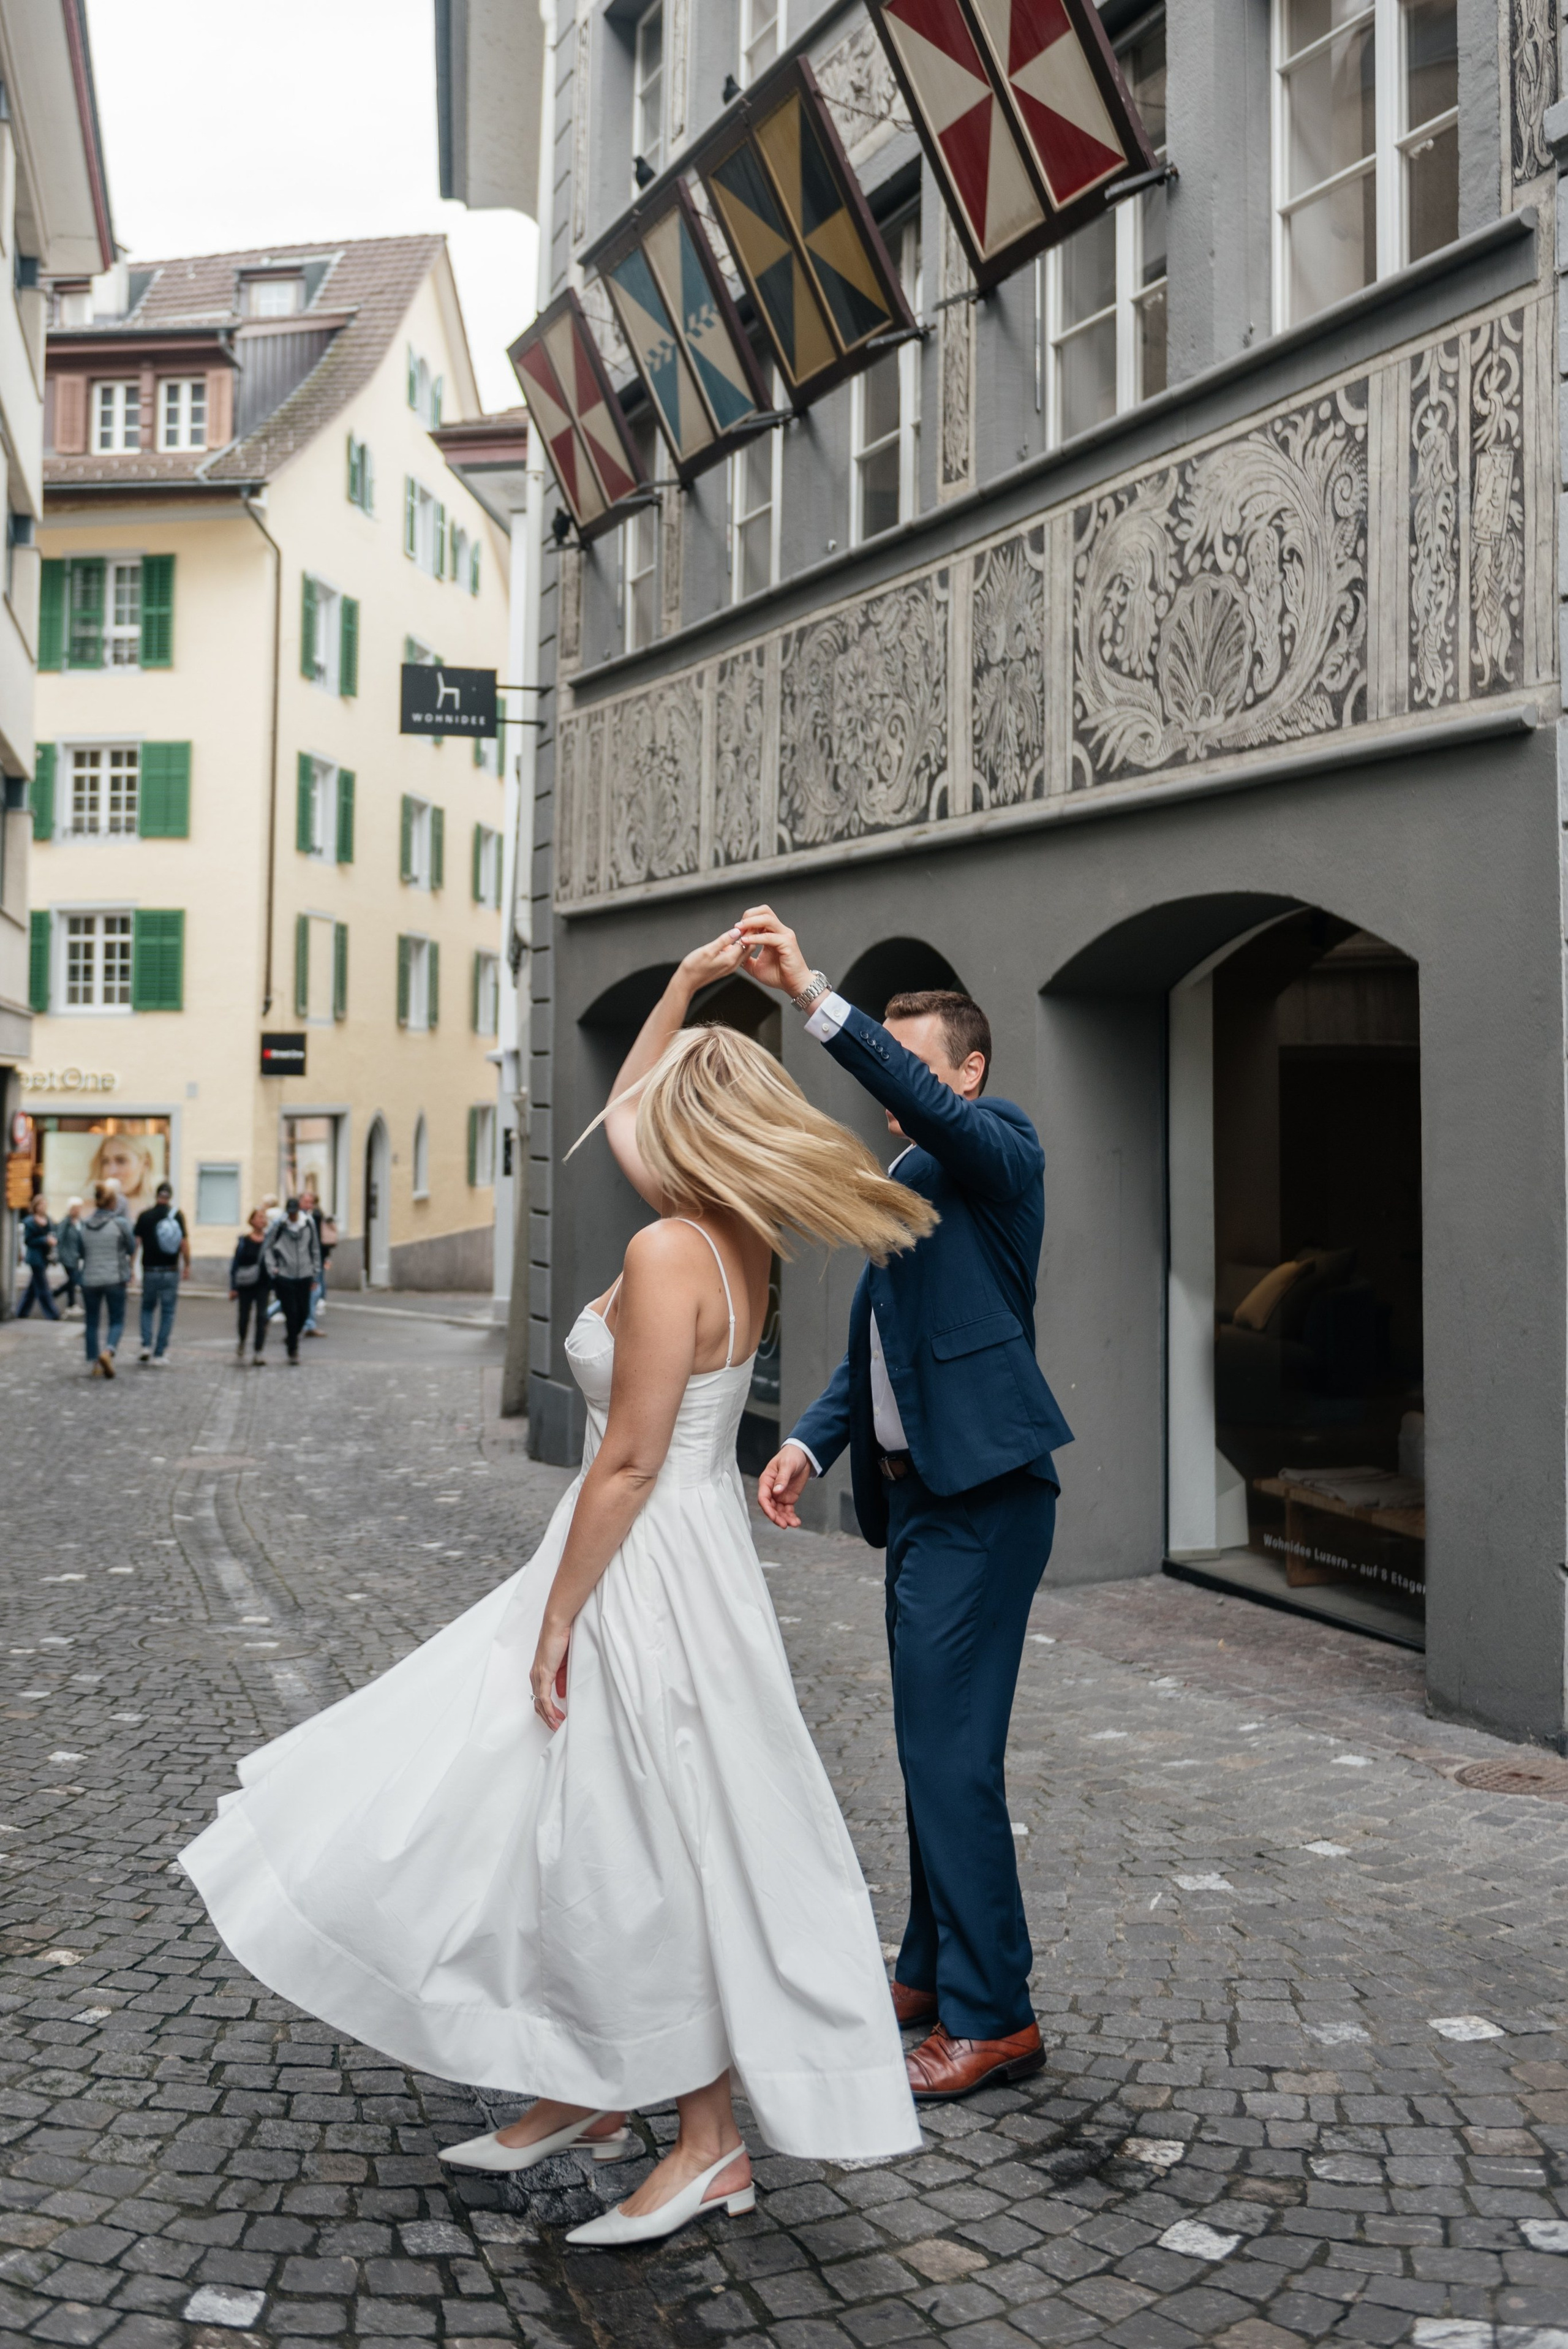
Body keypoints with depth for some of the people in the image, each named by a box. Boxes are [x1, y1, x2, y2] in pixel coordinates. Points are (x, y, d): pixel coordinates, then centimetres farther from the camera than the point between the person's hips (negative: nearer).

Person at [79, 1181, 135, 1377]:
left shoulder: (85, 1224, 2)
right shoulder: (120, 1223, -9)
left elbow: (82, 1253, 10)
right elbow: (132, 1248, 2)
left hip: (90, 1279, 3)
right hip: (115, 1279, -3)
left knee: (91, 1323, 13)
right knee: (117, 1321, 6)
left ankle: (93, 1363, 14)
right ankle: (108, 1351, -18)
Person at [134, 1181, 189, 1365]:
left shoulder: (144, 1216, -2)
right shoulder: (178, 1215, -5)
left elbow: (136, 1243, -3)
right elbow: (185, 1243, -6)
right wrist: (187, 1266, 6)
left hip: (149, 1271, 1)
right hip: (171, 1272, -1)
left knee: (147, 1308, 20)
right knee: (167, 1312, 5)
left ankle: (146, 1345, 5)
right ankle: (160, 1355, 3)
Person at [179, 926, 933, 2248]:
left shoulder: (669, 1254, -21)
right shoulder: (740, 1239, 5)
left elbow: (629, 1463, -21)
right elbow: (631, 1115, 22)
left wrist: (553, 1623, -15)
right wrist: (686, 987, 18)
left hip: (645, 1577, -9)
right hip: (685, 1559, 9)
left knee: (652, 1858, 3)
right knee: (576, 1832, 19)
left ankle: (711, 2146, 18)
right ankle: (587, 2091, 33)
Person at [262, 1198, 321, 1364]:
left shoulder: (308, 1224, 3)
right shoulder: (278, 1226, -7)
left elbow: (315, 1249, 12)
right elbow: (267, 1247, 0)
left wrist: (315, 1272, 13)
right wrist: (272, 1268, -8)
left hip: (304, 1275, 3)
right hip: (284, 1276, -3)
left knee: (304, 1311, 6)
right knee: (291, 1312, -5)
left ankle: (292, 1335, 35)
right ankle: (293, 1350, 5)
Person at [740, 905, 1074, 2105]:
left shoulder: (999, 1146, -6)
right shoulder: (907, 1183, 19)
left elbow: (932, 1108, -30)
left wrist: (817, 996, -35)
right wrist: (812, 1442, 5)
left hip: (982, 1498, -9)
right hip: (919, 1492, 9)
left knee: (950, 1751, -8)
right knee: (935, 1747, 17)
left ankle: (993, 2015, 3)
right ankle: (934, 1970, 30)